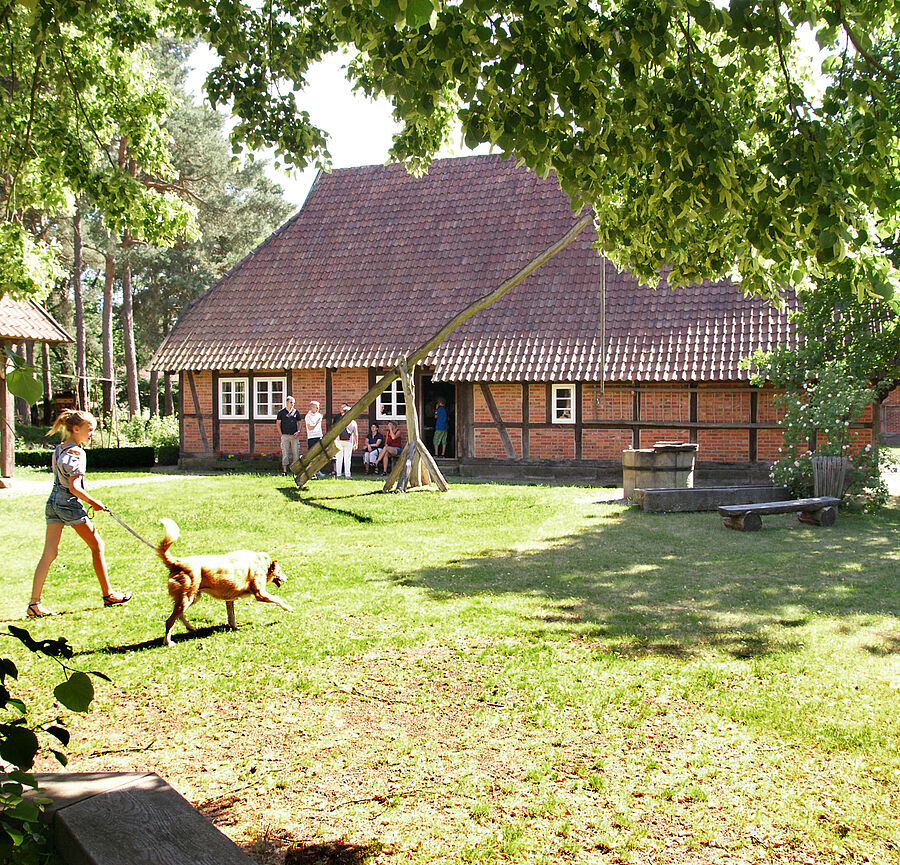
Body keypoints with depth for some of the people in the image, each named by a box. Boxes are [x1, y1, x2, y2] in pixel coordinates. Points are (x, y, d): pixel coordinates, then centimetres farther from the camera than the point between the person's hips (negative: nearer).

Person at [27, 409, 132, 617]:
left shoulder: (59, 449, 11)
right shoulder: (77, 452, -15)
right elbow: (74, 487, -19)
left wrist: (87, 501, 15)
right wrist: (94, 502, -8)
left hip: (53, 501, 8)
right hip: (69, 503, -8)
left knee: (49, 553, 6)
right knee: (97, 546, 7)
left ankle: (34, 604, 2)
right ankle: (108, 594, 15)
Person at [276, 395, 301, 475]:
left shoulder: (296, 412, 10)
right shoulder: (281, 412, 4)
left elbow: (299, 423, 15)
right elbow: (278, 424, 6)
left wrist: (298, 432, -1)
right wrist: (281, 435, -2)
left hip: (294, 436, 2)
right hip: (285, 435, -2)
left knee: (296, 453, 1)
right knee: (284, 453, -3)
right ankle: (284, 470, -1)